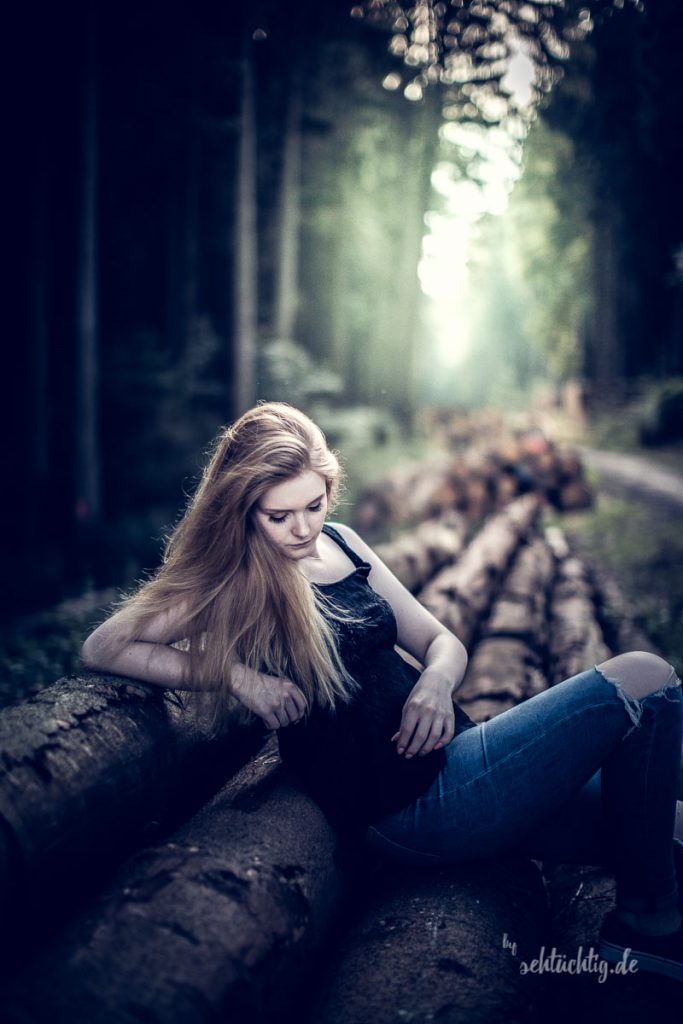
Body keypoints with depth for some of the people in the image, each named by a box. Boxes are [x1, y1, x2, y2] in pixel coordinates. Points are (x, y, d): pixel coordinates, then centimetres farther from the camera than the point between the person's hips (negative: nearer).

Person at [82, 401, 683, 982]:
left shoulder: (339, 542, 9)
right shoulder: (227, 578, -8)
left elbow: (441, 641, 11)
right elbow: (103, 648, -15)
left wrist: (437, 679, -13)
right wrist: (238, 677, -22)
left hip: (447, 755, 7)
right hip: (408, 804, -7)